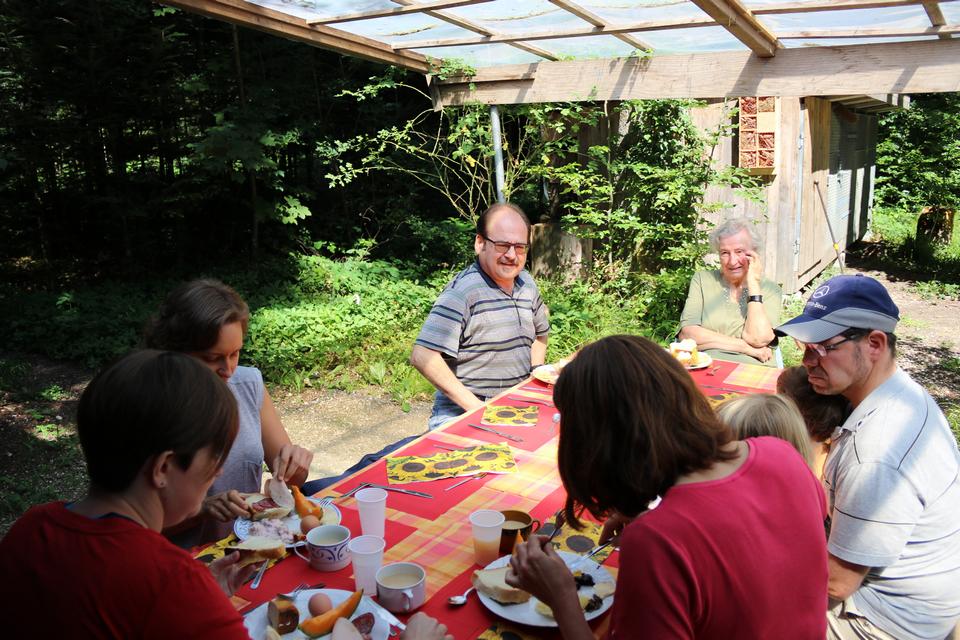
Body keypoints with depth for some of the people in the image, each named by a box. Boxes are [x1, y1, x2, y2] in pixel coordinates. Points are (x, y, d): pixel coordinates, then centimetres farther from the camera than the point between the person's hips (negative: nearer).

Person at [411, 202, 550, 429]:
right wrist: (475, 406, -22)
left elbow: (540, 333, 28)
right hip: (461, 416, -7)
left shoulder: (527, 284, 9)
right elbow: (422, 357, -24)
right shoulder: (462, 292, -15)